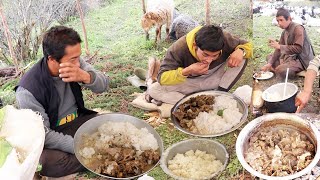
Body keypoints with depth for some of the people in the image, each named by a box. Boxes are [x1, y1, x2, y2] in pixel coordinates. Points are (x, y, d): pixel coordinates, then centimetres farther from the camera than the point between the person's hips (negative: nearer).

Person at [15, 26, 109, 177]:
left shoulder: (75, 63, -12)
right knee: (46, 162, -35)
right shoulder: (28, 90, -25)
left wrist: (85, 77, -35)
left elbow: (103, 85, -11)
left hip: (79, 121, 4)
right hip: (50, 137, -3)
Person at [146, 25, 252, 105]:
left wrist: (240, 51, -30)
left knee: (241, 59, -21)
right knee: (153, 90, -26)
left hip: (214, 80, 2)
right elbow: (161, 77, -28)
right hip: (189, 82, -1)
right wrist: (187, 71, -45)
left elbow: (247, 45, -4)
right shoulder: (178, 49, -31)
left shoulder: (225, 40, -23)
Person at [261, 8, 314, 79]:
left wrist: (279, 46, -28)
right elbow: (279, 49, 6)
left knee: (281, 70, -34)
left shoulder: (298, 28, -17)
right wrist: (270, 63, -6)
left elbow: (298, 49, -26)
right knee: (269, 57, 10)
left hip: (301, 59, -9)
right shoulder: (284, 31, 9)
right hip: (291, 57, 9)